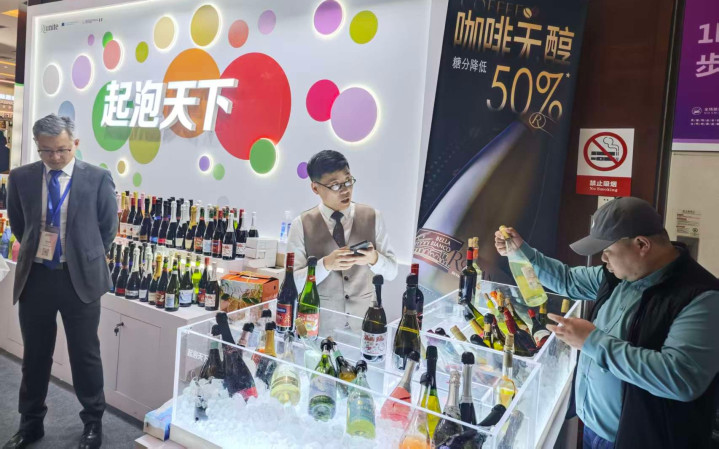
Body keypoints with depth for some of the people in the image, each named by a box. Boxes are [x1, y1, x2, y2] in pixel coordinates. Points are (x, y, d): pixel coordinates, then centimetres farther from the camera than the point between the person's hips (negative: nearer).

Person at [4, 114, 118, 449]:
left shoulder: (98, 179, -7)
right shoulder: (21, 178, 1)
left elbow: (108, 227, 3)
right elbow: (17, 224, 16)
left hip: (80, 278, -3)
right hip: (35, 277, 3)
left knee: (85, 355, 8)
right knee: (34, 355, 16)